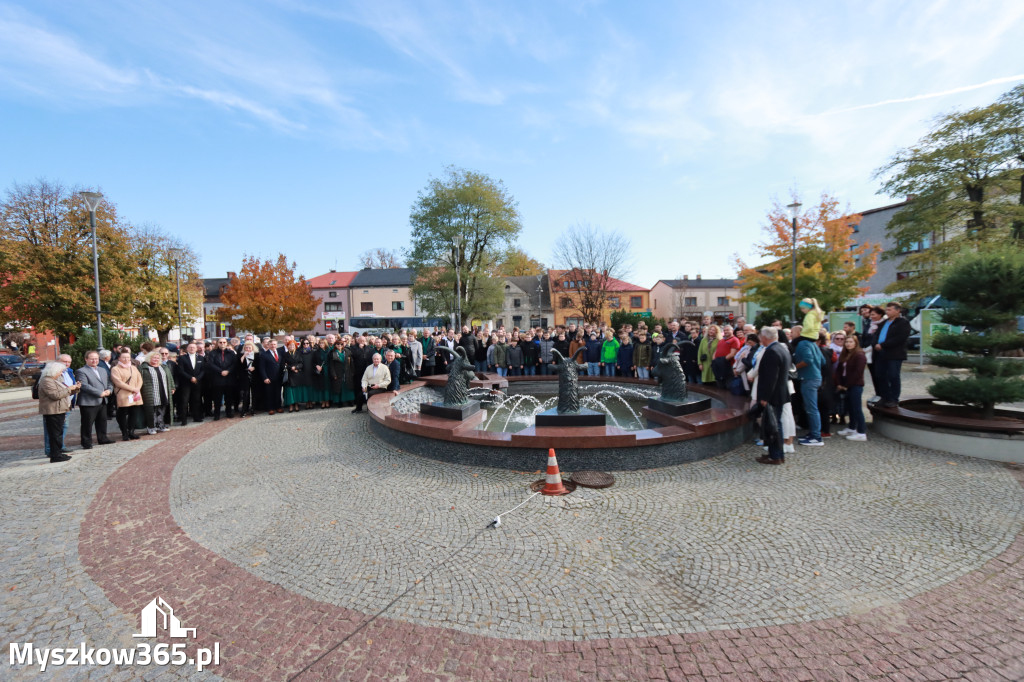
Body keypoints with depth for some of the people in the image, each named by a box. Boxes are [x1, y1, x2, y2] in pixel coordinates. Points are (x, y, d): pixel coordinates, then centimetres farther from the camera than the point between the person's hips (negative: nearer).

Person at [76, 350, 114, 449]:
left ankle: (102, 439, 27)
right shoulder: (81, 371, -8)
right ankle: (86, 443, 8)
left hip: (102, 401, 7)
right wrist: (100, 393, -20)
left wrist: (109, 390, -6)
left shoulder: (103, 370, 17)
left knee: (102, 421, 16)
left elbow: (109, 382, 16)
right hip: (88, 402, -7)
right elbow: (84, 386, -18)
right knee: (87, 424, 0)